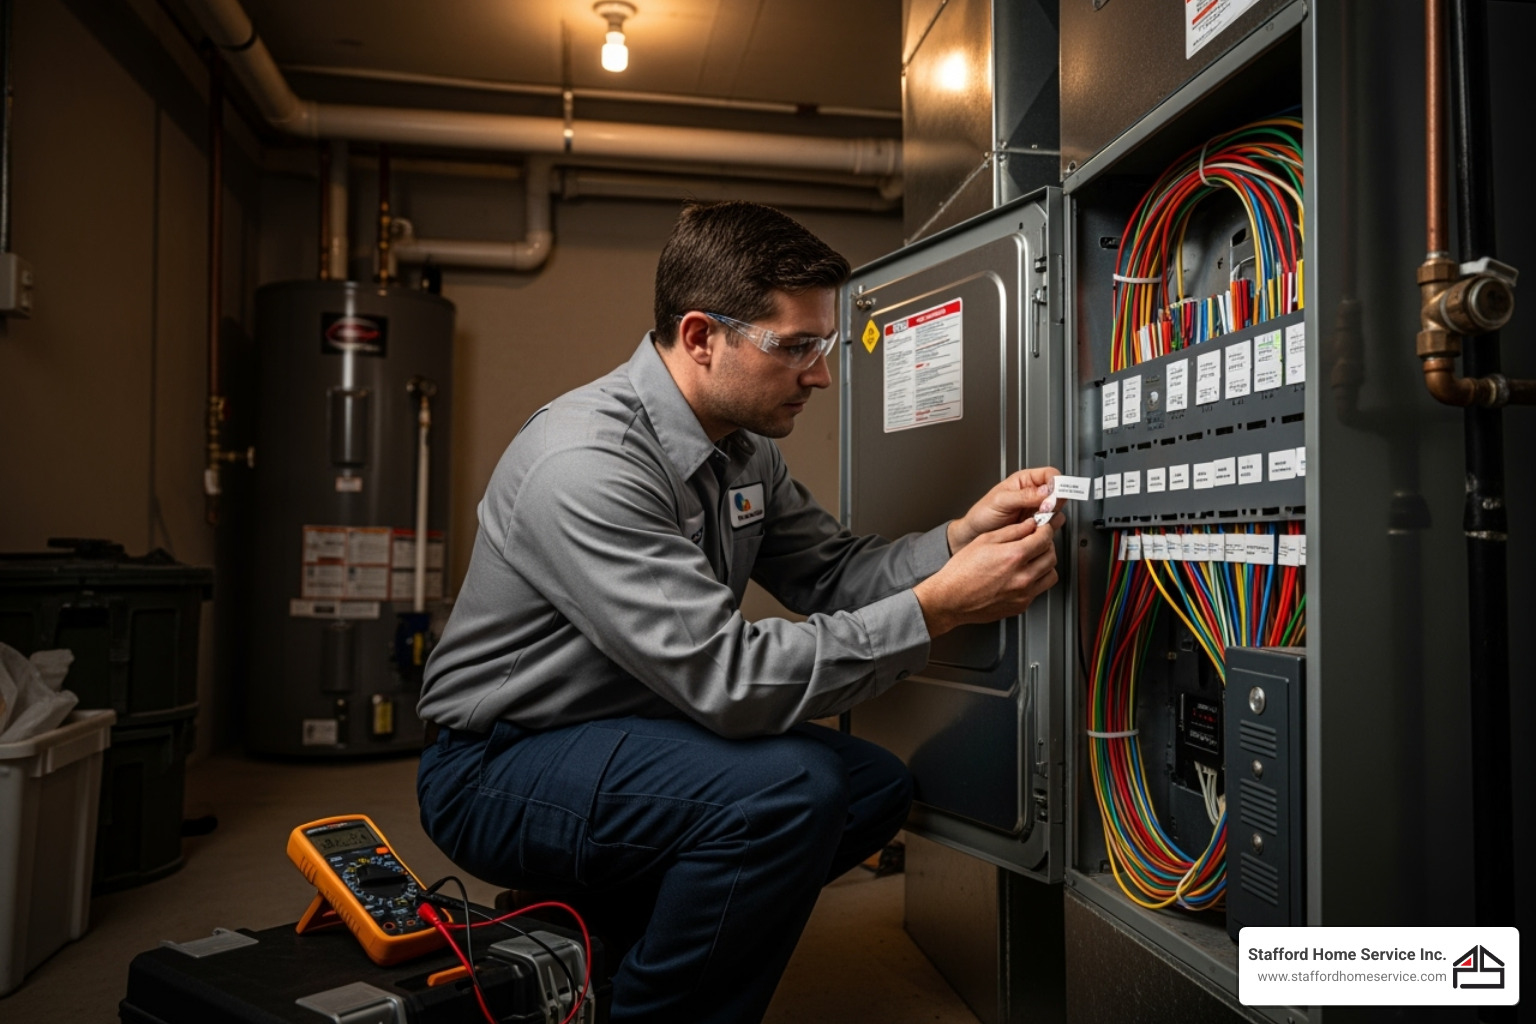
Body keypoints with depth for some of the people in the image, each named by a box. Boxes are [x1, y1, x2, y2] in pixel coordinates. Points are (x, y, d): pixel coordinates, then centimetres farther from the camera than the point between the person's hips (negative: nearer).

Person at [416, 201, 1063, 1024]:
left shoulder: (744, 446, 1)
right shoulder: (584, 462, -28)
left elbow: (832, 574, 4)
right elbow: (727, 678, -32)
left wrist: (962, 536, -14)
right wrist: (938, 608, -29)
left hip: (632, 734, 9)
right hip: (498, 771, -9)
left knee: (874, 785, 2)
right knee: (790, 786, -29)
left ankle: (615, 925, 10)